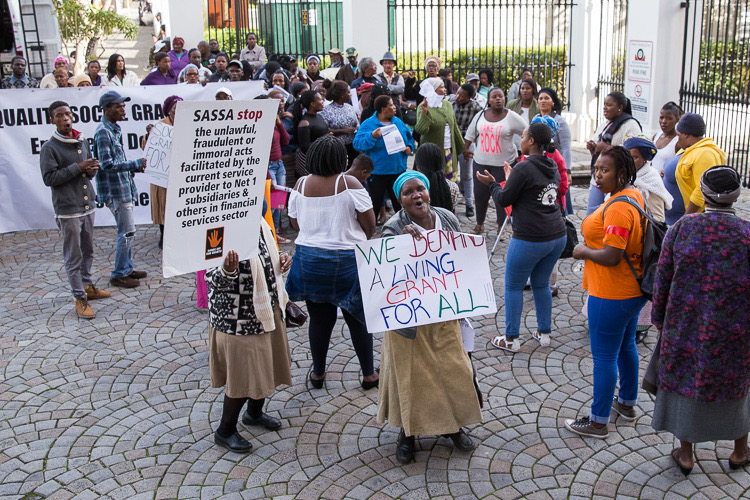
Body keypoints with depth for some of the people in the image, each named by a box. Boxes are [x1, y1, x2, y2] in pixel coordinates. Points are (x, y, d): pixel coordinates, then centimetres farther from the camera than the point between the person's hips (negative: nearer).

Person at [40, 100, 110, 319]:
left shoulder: (83, 142, 10)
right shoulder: (50, 148, -9)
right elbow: (49, 178, -15)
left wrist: (92, 170, -5)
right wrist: (78, 167, -19)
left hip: (87, 205, 6)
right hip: (67, 210, -6)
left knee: (87, 250, 17)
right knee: (73, 255, -1)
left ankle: (88, 287, 32)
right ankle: (80, 299, 5)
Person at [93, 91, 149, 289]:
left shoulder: (114, 129, 15)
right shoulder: (103, 132, -16)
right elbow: (107, 164, -24)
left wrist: (134, 168, 9)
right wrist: (134, 164, -23)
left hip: (123, 188, 10)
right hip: (114, 190, -10)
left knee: (127, 231, 16)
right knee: (127, 232, -5)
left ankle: (127, 269, 26)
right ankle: (118, 274, 5)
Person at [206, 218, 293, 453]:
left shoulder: (259, 223, 3)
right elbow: (213, 279, -26)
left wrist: (279, 262, -1)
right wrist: (227, 271, -46)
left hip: (267, 309, 8)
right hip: (237, 317, -8)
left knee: (266, 366, 21)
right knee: (243, 375, 1)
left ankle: (254, 412, 46)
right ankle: (225, 431, 23)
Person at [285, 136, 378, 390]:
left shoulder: (301, 185, -2)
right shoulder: (349, 184, -12)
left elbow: (295, 223, 9)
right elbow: (369, 223, -9)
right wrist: (361, 239, 11)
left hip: (308, 260, 3)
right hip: (346, 259, -3)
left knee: (319, 318, 14)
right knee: (358, 318, 10)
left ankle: (318, 373, 28)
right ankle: (369, 374, 21)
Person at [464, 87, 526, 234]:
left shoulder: (512, 117, -6)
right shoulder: (480, 116, 6)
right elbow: (470, 134, 19)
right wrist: (466, 149, 13)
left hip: (504, 163, -3)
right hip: (481, 162, 3)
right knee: (480, 194, 8)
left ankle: (501, 227, 18)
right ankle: (479, 224, 25)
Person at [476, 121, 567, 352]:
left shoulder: (524, 168, -15)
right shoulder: (552, 167, 9)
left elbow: (503, 201, -9)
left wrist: (491, 183, 8)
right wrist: (511, 179, 29)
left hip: (530, 240, -8)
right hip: (557, 236, 8)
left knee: (513, 287, 6)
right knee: (541, 284, 21)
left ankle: (511, 339, 13)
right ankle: (544, 333, 29)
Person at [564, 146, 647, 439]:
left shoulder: (618, 208, -26)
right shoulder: (634, 195, 6)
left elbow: (611, 257, -29)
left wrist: (583, 251, -13)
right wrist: (591, 246, 10)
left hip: (611, 294, -11)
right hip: (633, 289, 11)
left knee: (604, 357, 0)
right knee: (626, 346, 24)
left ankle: (598, 422, 12)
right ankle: (627, 404, 41)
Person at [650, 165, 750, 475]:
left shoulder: (681, 229, -11)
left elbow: (662, 279, -5)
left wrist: (660, 318, 8)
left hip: (685, 325, 0)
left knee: (685, 379, 16)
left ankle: (685, 455, 29)